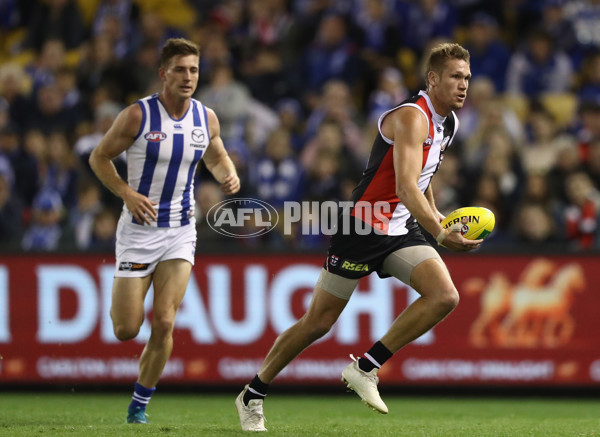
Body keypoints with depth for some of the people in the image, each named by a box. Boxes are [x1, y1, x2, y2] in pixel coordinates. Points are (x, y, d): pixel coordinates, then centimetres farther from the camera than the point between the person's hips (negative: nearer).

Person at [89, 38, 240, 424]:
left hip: (181, 231, 3)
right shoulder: (138, 115, -11)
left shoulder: (206, 118, 1)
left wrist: (230, 175, -3)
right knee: (126, 330, -3)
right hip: (139, 229, -2)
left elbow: (217, 157, 20)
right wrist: (127, 193, -16)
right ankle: (121, 299, 35)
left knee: (164, 323, -9)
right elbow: (99, 157, -2)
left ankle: (140, 404, 8)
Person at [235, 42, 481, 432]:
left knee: (445, 296, -16)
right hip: (362, 227, -8)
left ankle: (367, 368, -8)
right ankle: (252, 396, 16)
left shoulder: (448, 122, 8)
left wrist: (436, 216, 27)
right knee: (319, 322, 0)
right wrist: (440, 234, -42)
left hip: (402, 230, 8)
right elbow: (406, 187, -33)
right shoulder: (412, 117, -21)